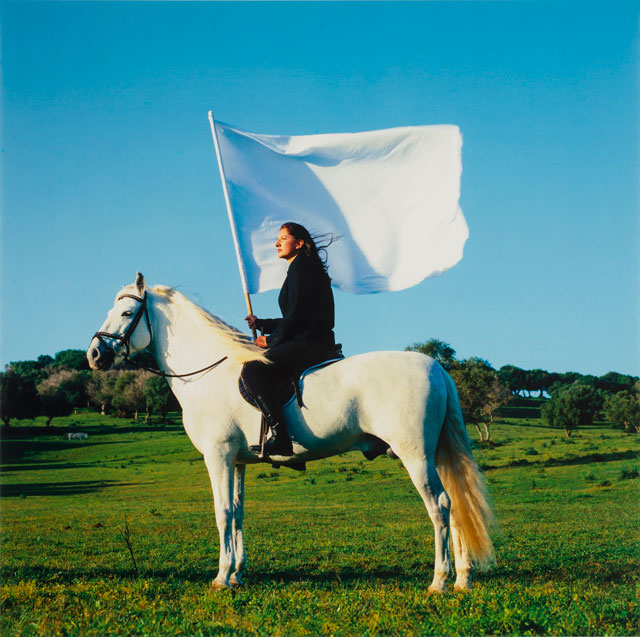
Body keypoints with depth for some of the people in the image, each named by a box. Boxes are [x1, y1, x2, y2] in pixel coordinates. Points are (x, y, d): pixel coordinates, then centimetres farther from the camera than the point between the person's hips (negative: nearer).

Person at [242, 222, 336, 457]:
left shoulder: (300, 267, -6)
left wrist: (271, 341, -4)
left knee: (252, 369, -22)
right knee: (256, 369, 22)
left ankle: (280, 438, -31)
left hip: (309, 342, -11)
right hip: (310, 343, 11)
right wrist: (260, 323, 22)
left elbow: (296, 312, -14)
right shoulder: (303, 268, 24)